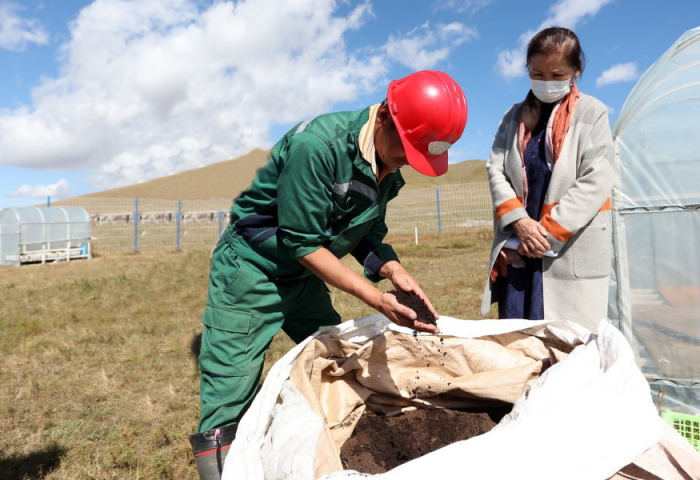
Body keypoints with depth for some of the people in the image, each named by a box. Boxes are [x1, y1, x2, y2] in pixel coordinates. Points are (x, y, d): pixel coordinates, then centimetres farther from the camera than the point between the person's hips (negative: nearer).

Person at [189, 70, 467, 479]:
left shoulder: (389, 168, -3)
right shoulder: (318, 145, -28)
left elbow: (367, 236, 5)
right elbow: (301, 243, -25)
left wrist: (395, 271, -16)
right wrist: (376, 299, -26)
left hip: (304, 279, 8)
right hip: (251, 274, -7)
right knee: (229, 403, -5)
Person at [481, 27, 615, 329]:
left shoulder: (592, 113, 0)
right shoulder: (515, 116, 12)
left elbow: (596, 182, -8)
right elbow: (495, 169, 2)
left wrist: (549, 232, -14)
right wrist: (519, 221, -12)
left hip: (571, 252, -3)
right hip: (518, 246, 4)